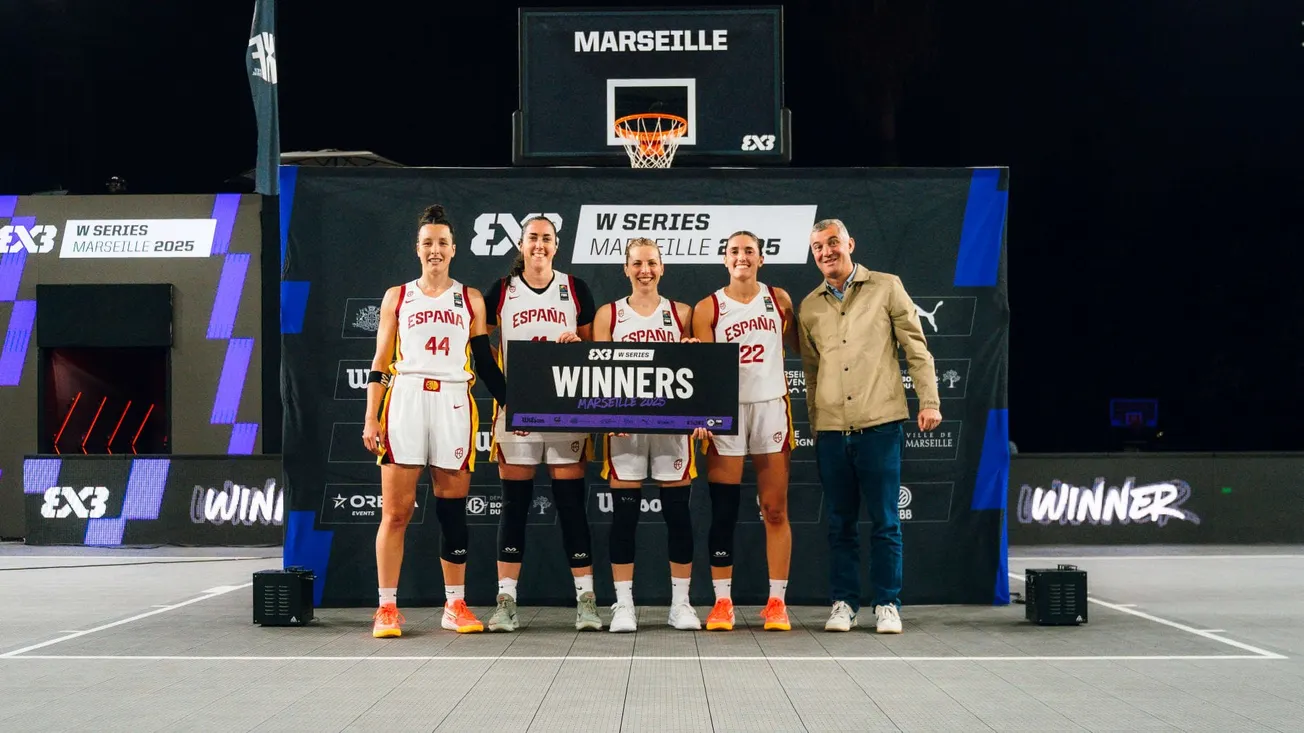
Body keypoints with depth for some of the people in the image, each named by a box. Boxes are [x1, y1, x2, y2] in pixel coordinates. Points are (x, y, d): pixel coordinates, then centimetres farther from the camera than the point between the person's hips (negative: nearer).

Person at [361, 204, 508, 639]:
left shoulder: (470, 300, 13)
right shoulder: (397, 297, 11)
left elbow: (486, 362, 13)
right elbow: (380, 363, 9)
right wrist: (371, 419, 1)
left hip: (454, 403, 1)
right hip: (405, 400, -1)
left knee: (452, 509, 4)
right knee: (396, 510, -3)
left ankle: (455, 606, 13)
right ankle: (387, 608, 2)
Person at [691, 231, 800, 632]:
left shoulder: (778, 299, 7)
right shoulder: (708, 308, 1)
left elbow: (797, 343, 18)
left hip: (771, 407, 1)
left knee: (775, 510, 1)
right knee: (723, 511, 0)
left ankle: (777, 602, 7)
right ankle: (722, 601, 7)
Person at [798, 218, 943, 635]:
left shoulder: (886, 288, 4)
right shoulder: (810, 307, 12)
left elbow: (916, 347, 2)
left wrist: (928, 400, -4)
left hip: (880, 424, -3)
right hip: (831, 428, 3)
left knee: (885, 522, 0)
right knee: (840, 524, 7)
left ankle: (887, 605, 8)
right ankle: (844, 604, 15)